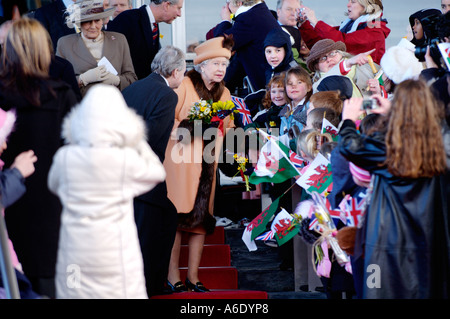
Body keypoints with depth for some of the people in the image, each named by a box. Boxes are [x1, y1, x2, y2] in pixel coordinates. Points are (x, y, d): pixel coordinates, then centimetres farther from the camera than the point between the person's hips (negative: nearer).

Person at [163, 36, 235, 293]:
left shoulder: (224, 93, 14)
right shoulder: (185, 85, -3)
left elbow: (226, 127, 18)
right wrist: (188, 125, -21)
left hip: (207, 163, 5)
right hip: (181, 159, -5)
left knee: (202, 217, 4)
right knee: (176, 216, -7)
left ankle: (193, 277, 9)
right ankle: (173, 277, -2)